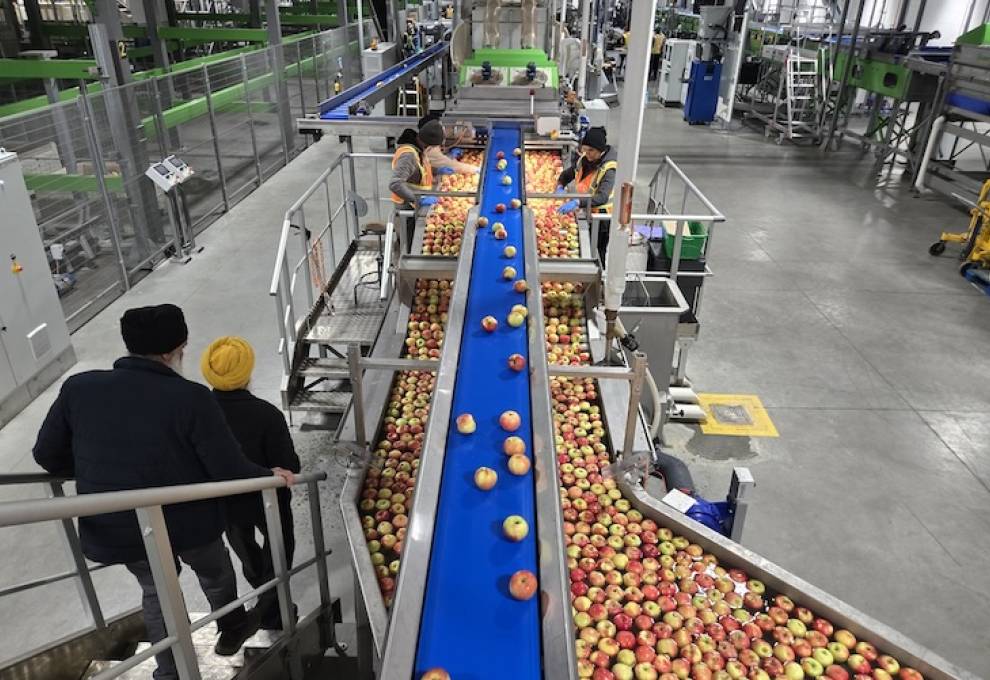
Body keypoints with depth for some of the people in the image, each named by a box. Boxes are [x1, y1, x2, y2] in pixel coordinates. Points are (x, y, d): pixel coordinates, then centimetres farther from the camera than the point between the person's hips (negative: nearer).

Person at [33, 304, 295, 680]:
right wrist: (271, 476, -2)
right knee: (214, 573, 29)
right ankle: (233, 629, 53)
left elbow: (48, 455, 1)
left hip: (114, 528, 3)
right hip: (188, 521, -3)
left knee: (156, 590, 30)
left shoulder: (78, 388, -12)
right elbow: (229, 470, -21)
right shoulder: (191, 398, -24)